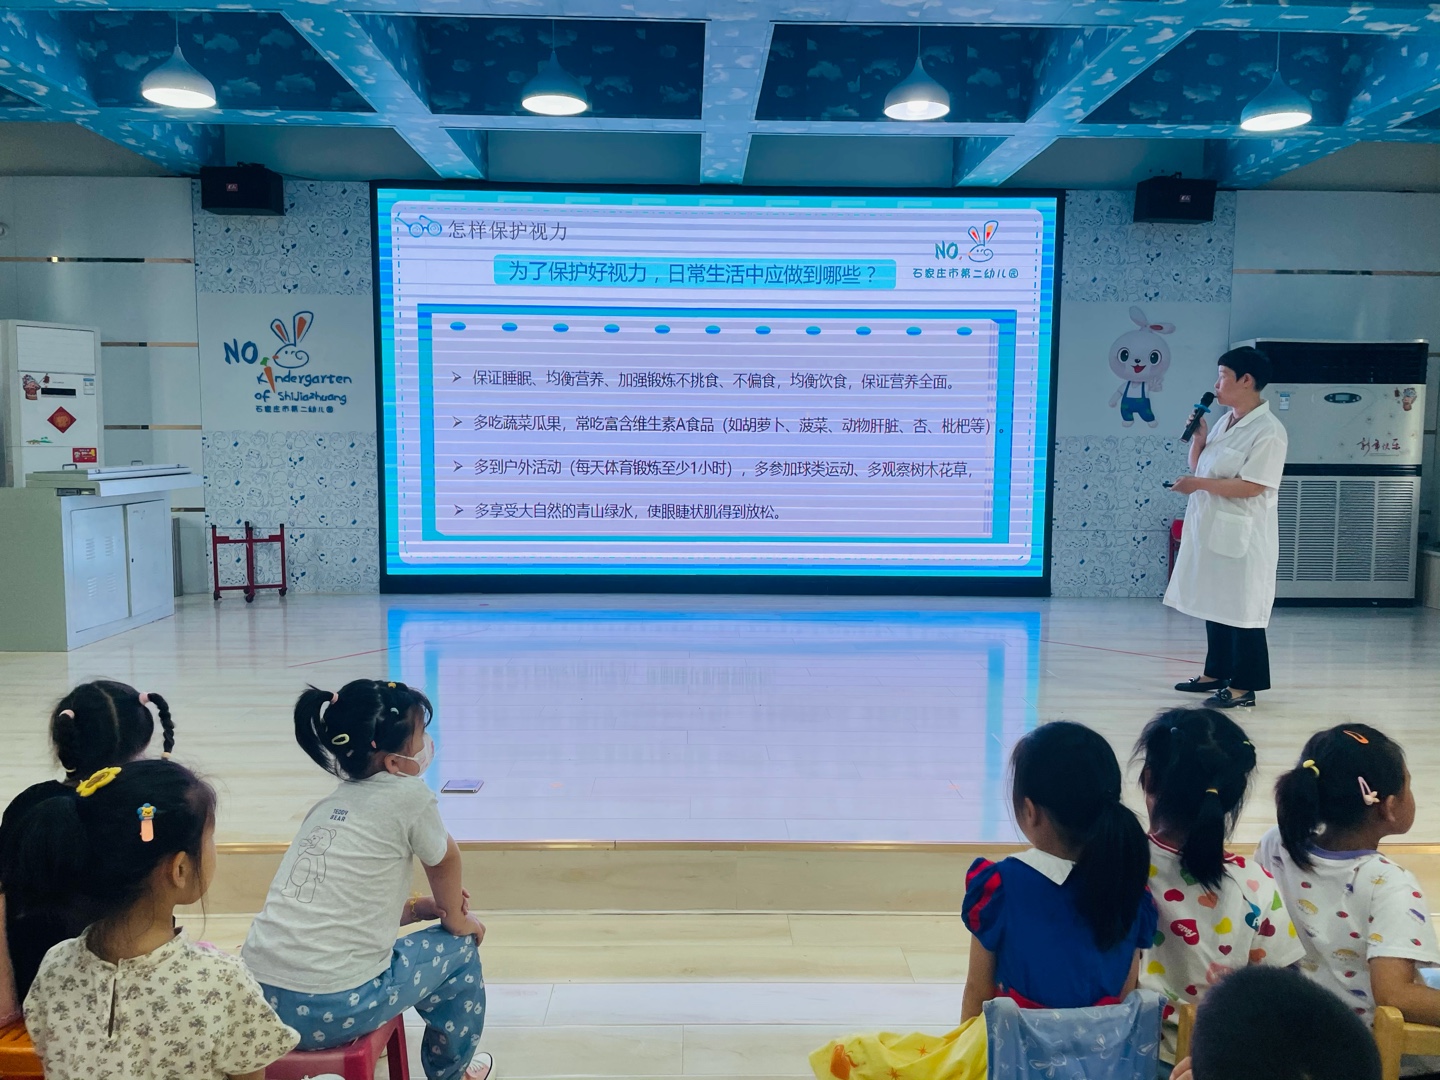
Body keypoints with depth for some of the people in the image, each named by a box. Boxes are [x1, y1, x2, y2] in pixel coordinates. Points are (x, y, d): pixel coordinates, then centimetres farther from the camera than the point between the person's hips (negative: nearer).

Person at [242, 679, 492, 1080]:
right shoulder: (408, 795, -10)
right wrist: (456, 919, 23)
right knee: (460, 947, 16)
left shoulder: (330, 805, 12)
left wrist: (420, 908, 17)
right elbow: (445, 861, 6)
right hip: (333, 1009, -7)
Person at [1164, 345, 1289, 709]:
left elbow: (1252, 487, -22)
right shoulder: (1224, 422, 11)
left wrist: (1199, 484, -20)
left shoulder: (1268, 431, -16)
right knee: (1214, 605, 17)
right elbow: (1199, 469, 16)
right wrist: (1198, 438, 0)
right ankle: (1216, 673, 30)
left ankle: (1244, 686, 9)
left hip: (1242, 537, -9)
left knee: (1241, 610, -1)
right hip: (1210, 530, 9)